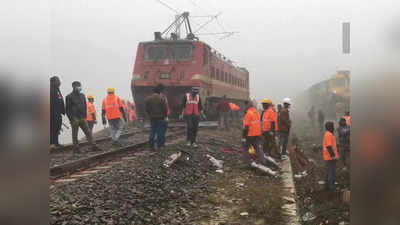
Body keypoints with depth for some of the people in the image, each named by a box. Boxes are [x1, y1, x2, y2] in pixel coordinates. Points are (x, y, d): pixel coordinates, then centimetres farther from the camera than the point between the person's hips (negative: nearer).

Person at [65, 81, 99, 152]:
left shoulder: (82, 96, 15)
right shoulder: (69, 97, -1)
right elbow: (67, 109, -2)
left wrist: (85, 116, 11)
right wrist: (70, 118, -9)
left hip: (83, 118, 5)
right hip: (75, 119, -5)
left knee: (88, 132, 0)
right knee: (75, 135, 1)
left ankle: (93, 146, 0)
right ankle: (76, 148, 6)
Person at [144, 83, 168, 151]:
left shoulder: (148, 99, 3)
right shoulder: (161, 99, -13)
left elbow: (146, 108, 7)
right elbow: (165, 109, -11)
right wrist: (165, 116, 3)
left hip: (152, 118, 5)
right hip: (160, 118, -5)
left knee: (152, 132, 10)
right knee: (160, 132, 3)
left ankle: (151, 146, 9)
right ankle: (160, 146, 5)